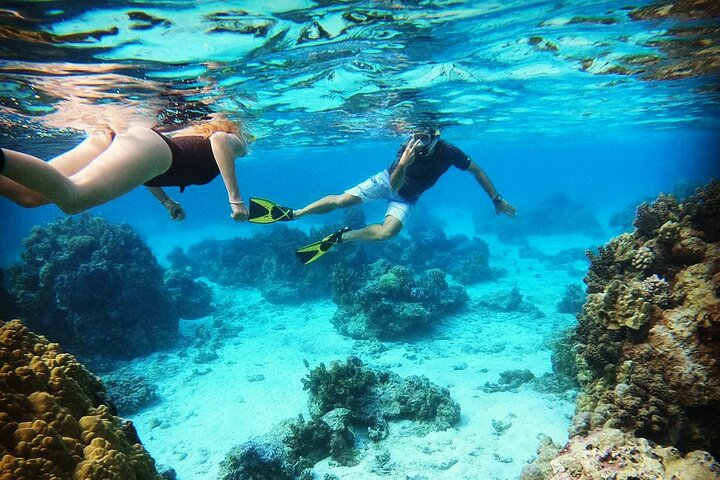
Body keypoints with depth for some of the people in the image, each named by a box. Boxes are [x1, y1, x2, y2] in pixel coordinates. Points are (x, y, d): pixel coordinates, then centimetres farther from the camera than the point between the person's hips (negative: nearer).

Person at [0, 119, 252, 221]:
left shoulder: (190, 135, 43)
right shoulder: (233, 139, 22)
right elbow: (218, 139, -7)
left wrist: (166, 201, 45)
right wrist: (236, 198, -8)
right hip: (146, 145, -8)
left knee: (30, 194, -9)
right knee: (70, 198, -30)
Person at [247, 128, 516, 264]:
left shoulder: (448, 153, -26)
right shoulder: (409, 148, -30)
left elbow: (477, 171, -10)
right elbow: (395, 185, -34)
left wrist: (497, 199, -8)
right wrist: (403, 164, -55)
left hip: (406, 198, 1)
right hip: (387, 180, 0)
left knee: (387, 232, -27)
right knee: (340, 200, -10)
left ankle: (340, 237, -9)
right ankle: (290, 214, 5)